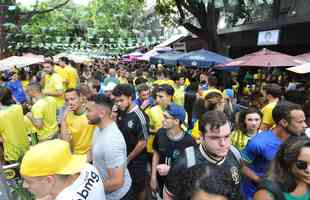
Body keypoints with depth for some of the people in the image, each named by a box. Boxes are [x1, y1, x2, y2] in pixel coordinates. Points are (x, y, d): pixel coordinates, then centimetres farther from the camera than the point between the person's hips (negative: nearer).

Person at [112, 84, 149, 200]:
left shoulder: (139, 117, -23)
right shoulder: (120, 113, -4)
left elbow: (142, 143, -20)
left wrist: (128, 159, -11)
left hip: (136, 160, -5)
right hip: (122, 157, 6)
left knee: (138, 188, 14)